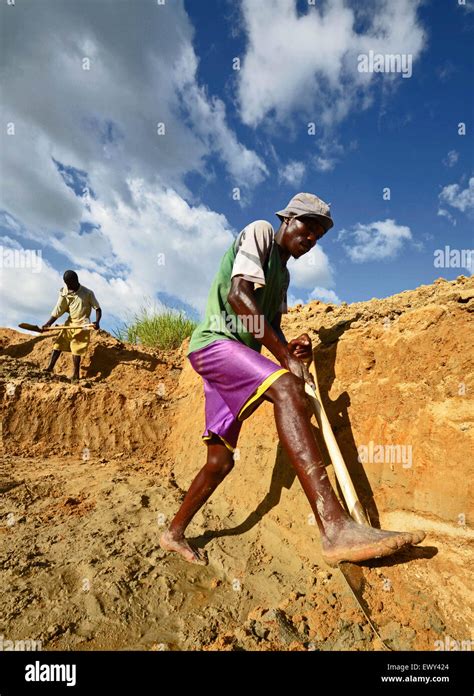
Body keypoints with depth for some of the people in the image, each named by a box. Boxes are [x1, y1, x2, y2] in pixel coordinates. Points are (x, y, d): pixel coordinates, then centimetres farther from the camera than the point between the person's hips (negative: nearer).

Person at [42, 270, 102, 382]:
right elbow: (57, 311, 2)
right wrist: (48, 324, -9)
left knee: (76, 350, -4)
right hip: (69, 323, 5)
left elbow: (97, 308, -6)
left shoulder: (87, 293, -9)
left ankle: (76, 375, 7)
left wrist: (97, 322, -23)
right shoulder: (64, 294, 1)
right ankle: (50, 368, 15)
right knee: (58, 344, 3)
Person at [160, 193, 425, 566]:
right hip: (215, 342, -9)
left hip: (239, 355, 10)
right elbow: (237, 294, -18)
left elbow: (273, 325, 20)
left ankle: (174, 533, 27)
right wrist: (286, 357, -20)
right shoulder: (259, 232, -1)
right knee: (286, 388, -34)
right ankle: (335, 527, -45)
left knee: (221, 459, 8)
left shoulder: (283, 275, 24)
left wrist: (292, 347, -5)